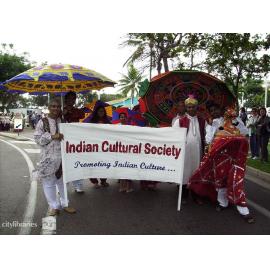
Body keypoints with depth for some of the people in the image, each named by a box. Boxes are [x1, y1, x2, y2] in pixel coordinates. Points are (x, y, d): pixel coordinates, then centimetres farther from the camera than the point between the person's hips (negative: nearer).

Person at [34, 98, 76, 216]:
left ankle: (64, 204, 30)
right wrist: (52, 136, -19)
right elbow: (37, 138, -9)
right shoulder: (42, 122, -3)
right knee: (49, 182, 4)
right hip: (49, 157, -3)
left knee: (63, 180, 14)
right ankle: (54, 206, 20)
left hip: (63, 155, 3)